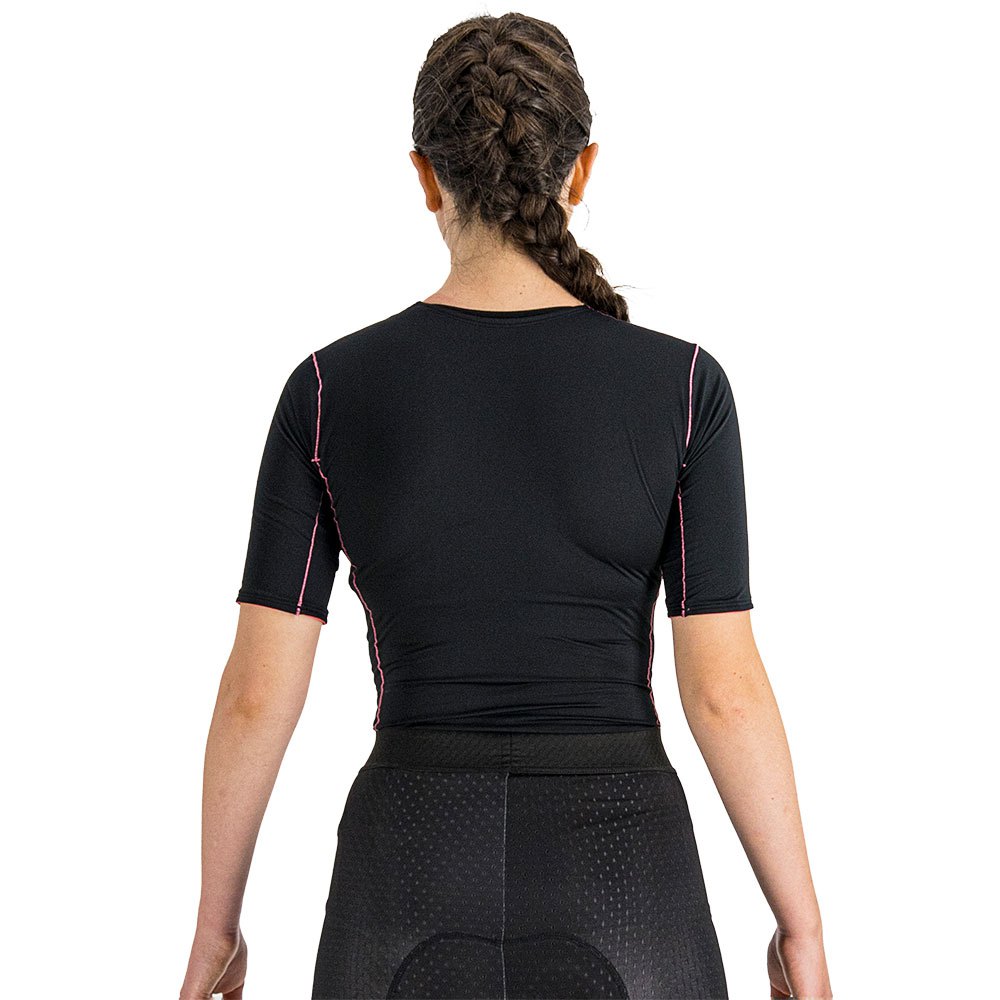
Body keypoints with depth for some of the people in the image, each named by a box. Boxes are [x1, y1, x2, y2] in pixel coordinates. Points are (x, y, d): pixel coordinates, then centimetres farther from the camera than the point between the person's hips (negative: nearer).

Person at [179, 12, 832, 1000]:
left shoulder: (331, 389, -5)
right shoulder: (680, 384, -8)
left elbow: (257, 689, -5)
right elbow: (725, 689, -9)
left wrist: (215, 921, 9)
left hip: (416, 888, 1)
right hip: (613, 892, -1)